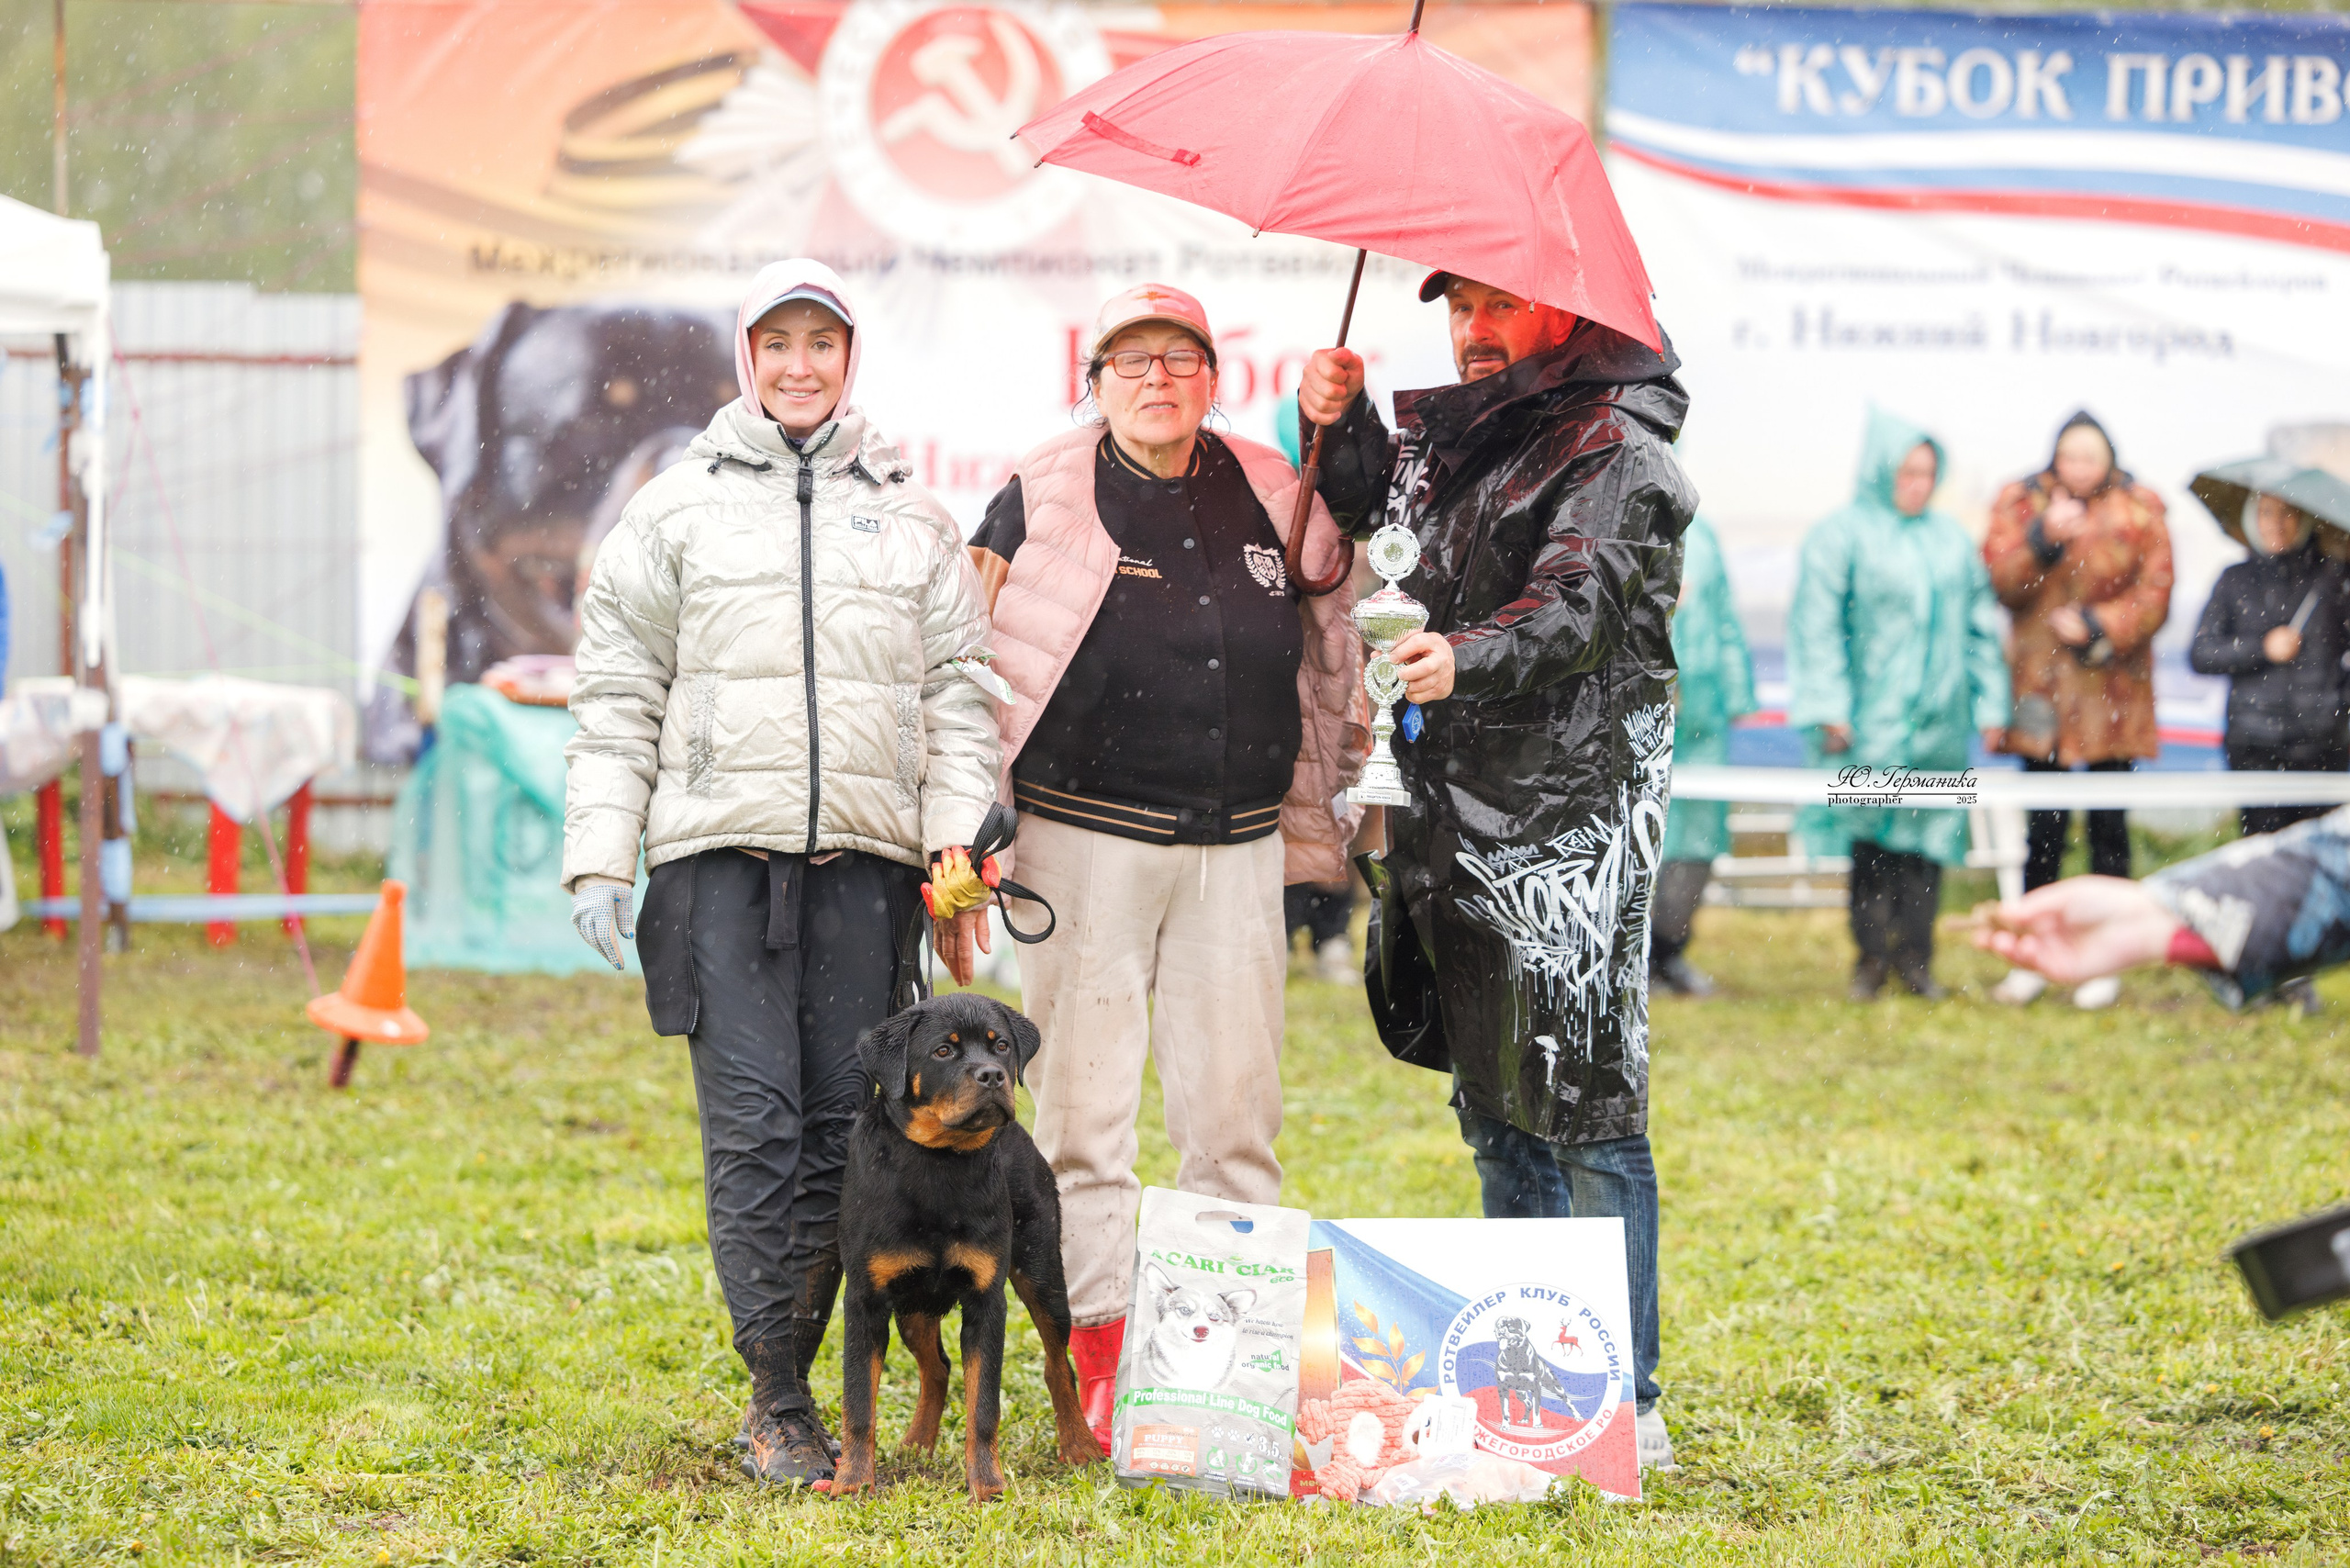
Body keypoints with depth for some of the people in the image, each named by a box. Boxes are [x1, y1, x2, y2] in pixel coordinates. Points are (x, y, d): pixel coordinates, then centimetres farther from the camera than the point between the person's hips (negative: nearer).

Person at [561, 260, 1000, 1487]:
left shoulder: (912, 519, 15)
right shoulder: (676, 511, 11)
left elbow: (960, 697, 13)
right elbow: (617, 694, 8)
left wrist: (958, 860, 2)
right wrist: (599, 858, 0)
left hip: (864, 855, 2)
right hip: (719, 847, -2)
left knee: (843, 1123, -1)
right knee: (753, 1123, -9)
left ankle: (789, 1380, 8)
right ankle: (779, 1400, -7)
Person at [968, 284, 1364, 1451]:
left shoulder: (1270, 501, 10)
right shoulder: (1040, 504, 1)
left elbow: (1326, 663, 22)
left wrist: (1313, 820, 21)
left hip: (1236, 843, 3)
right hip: (1087, 839, -3)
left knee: (1236, 1105, 3)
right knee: (1086, 1103, -2)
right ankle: (1101, 1354, 3)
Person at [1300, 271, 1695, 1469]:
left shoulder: (1614, 447, -8)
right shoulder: (1451, 432, 16)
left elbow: (1581, 603, -24)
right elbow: (1374, 508, 34)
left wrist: (1467, 659, -42)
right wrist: (1340, 427, 14)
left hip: (1572, 818, -8)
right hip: (1457, 810, 8)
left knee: (1582, 1110, -9)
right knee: (1494, 1111, 12)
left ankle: (1625, 1404, -6)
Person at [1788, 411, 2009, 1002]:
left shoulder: (1951, 538, 13)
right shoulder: (1840, 536, -2)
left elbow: (1980, 625, 18)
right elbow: (1818, 627, -6)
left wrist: (1991, 704, 14)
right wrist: (1829, 710, -12)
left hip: (1938, 720, 4)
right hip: (1871, 720, -4)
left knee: (1927, 837, 3)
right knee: (1873, 838, -3)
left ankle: (1914, 957, 9)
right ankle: (1871, 958, 6)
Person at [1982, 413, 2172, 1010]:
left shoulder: (2140, 511, 2)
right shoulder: (2020, 503, 5)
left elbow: (2154, 595, -1)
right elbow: (1999, 581, -4)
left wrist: (2099, 626, -15)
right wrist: (2041, 539, -19)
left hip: (2112, 689, -1)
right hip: (2043, 687, 1)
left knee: (2108, 826, 3)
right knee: (2043, 826, 1)